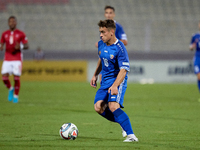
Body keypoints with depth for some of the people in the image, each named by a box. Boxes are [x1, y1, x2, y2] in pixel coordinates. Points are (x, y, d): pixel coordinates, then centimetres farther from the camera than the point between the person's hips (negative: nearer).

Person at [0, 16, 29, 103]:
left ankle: (16, 96, 11)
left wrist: (20, 47, -22)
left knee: (16, 78, -6)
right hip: (7, 59, 2)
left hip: (17, 59, -2)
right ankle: (10, 89, 21)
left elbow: (27, 46, -1)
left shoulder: (21, 34, -1)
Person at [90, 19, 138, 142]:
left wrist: (115, 85, -34)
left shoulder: (120, 48, -19)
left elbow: (124, 70, -23)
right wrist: (95, 75, 23)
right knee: (98, 107, -8)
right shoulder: (101, 44, 5)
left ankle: (131, 135, -27)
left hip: (118, 81, -8)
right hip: (105, 81, 8)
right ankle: (124, 123, 11)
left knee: (113, 106, -27)